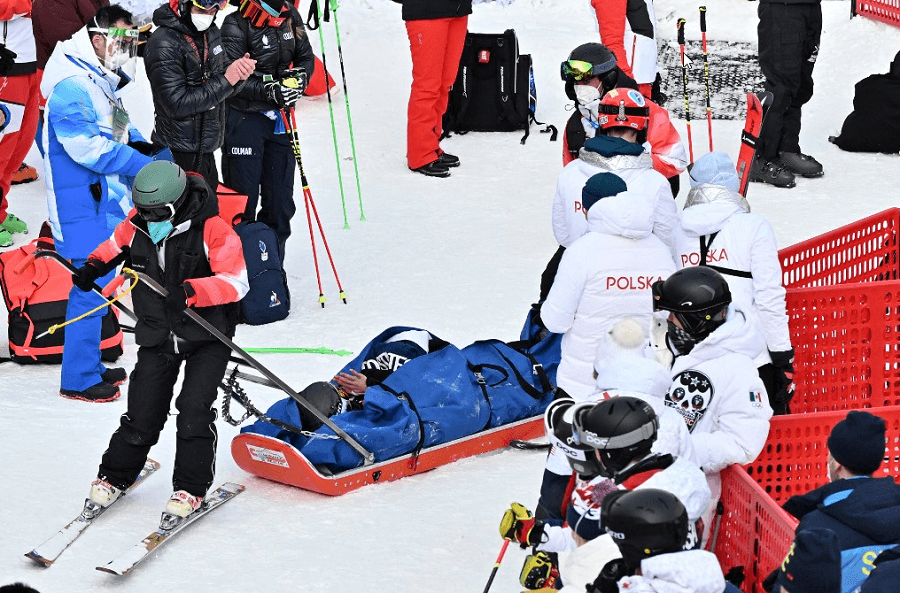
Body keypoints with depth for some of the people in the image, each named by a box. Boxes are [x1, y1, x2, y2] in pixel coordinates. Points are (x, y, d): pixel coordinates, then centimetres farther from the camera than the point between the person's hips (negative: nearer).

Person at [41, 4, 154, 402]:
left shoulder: (102, 83, 14)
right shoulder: (72, 88, -19)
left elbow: (115, 131, 23)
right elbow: (88, 147, -25)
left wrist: (140, 146, 2)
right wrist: (144, 164, -22)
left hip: (105, 201, 10)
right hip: (84, 207, -10)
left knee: (97, 283, 15)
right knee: (93, 287, -8)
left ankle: (88, 365, 26)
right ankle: (78, 380, -1)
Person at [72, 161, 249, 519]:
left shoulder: (213, 231, -19)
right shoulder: (136, 226, -4)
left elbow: (237, 282, -24)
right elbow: (114, 247, 19)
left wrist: (193, 291, -39)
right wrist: (94, 267, -2)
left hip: (207, 336, -3)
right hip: (157, 337, 4)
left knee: (194, 410, -14)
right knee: (142, 415, 4)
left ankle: (191, 489, 2)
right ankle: (115, 476, 26)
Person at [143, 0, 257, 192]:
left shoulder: (211, 32, 4)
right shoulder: (163, 44, -21)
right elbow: (178, 104, -24)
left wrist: (238, 73, -12)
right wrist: (226, 80, -23)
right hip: (179, 155, -8)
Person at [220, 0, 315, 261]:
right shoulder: (237, 25, -16)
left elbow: (306, 57, 13)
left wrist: (298, 76, -9)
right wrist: (271, 91, -28)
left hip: (279, 119, 6)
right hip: (244, 119, -6)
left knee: (280, 203, 10)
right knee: (243, 202, 0)